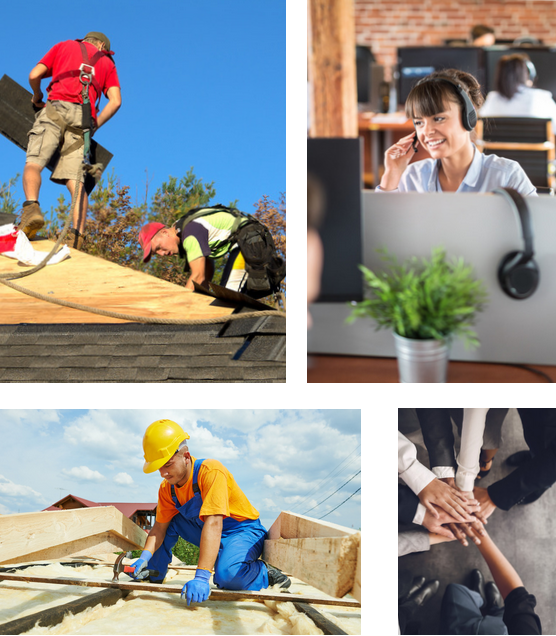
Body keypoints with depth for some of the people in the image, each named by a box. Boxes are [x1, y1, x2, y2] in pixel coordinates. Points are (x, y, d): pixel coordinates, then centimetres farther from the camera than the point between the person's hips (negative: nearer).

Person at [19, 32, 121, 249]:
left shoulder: (63, 46, 26)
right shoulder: (107, 62, 28)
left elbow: (34, 75, 13)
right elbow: (115, 101, 10)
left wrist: (37, 97, 31)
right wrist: (94, 125, 18)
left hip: (57, 107, -2)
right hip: (84, 117, 2)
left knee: (33, 163, -10)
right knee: (75, 181, -4)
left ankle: (32, 207, -38)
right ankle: (77, 234, -21)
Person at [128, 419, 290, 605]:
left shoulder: (211, 471, -28)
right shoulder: (167, 488, -4)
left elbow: (214, 524, -37)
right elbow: (159, 527, 2)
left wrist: (201, 577, -45)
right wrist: (145, 557, -21)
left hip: (244, 531, -8)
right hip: (211, 535, 8)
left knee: (227, 574, -36)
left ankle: (264, 574, -7)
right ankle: (154, 576, 11)